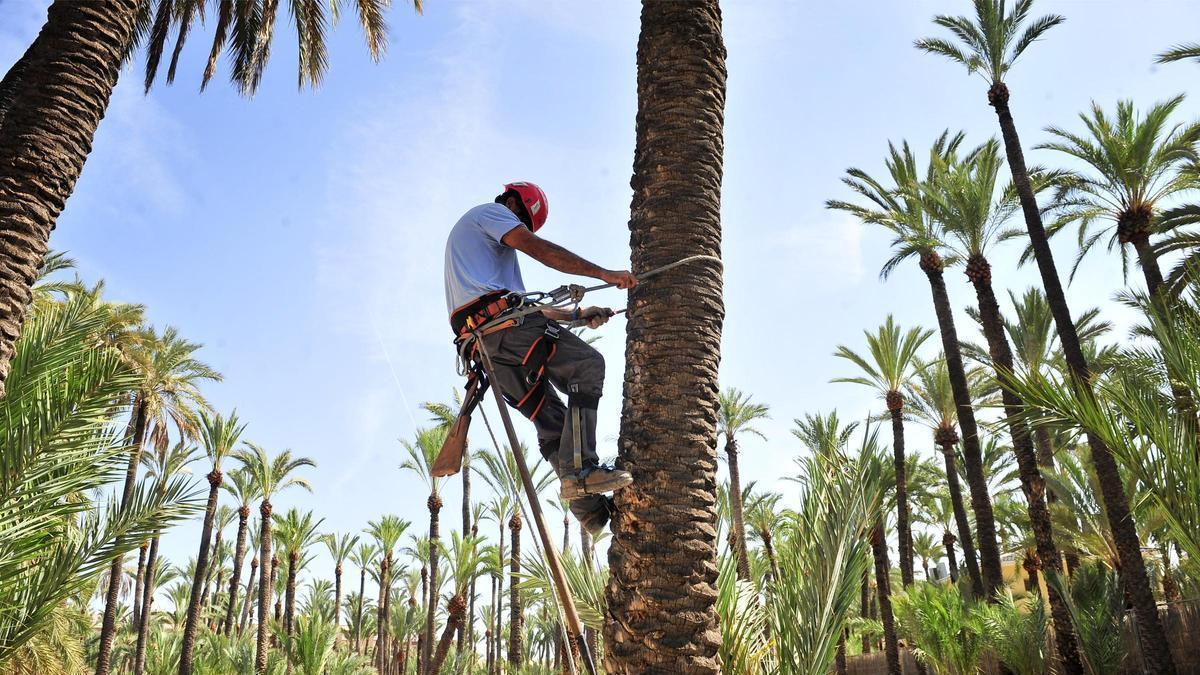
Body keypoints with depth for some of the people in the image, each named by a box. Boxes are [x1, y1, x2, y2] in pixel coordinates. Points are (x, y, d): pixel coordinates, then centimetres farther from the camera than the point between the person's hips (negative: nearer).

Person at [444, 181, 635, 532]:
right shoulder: (491, 212, 13)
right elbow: (541, 250, -7)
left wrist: (577, 315, 30)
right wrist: (605, 274, -10)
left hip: (482, 345, 9)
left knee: (552, 419, 4)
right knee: (587, 365, -13)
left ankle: (589, 505, -5)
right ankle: (579, 470, -24)